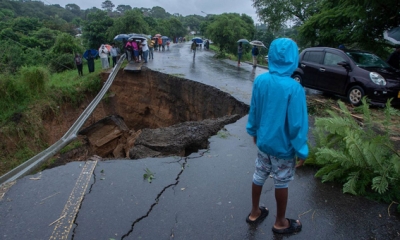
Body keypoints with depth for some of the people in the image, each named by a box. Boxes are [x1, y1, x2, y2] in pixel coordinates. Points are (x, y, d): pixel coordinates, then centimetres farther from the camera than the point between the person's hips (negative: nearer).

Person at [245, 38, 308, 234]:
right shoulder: (294, 88, -25)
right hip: (283, 146, -5)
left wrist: (253, 131, 18)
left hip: (263, 141, 5)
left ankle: (254, 213, 40)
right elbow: (297, 124, -20)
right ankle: (280, 223, 35)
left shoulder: (260, 81, -9)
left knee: (259, 177, 20)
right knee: (281, 184, 14)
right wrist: (301, 151, -8)